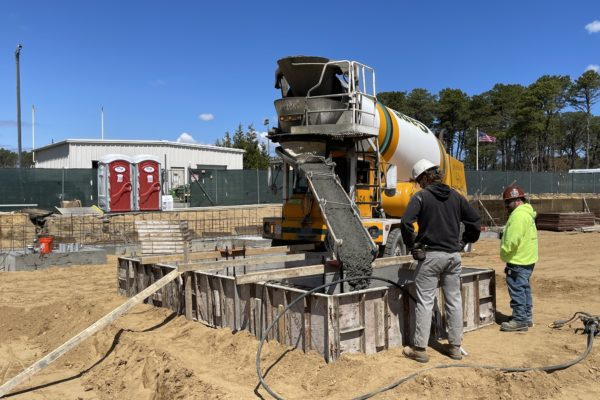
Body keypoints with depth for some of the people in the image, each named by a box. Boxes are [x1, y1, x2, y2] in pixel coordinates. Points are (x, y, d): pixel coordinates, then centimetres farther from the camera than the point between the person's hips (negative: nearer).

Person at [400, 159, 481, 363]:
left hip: (430, 255, -5)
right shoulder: (455, 196, 8)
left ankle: (419, 349, 5)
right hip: (453, 255, 5)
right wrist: (464, 242, 18)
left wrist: (412, 245, -7)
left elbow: (406, 222, -21)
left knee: (425, 302, 1)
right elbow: (475, 220, 10)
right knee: (454, 301, 13)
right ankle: (455, 346, 21)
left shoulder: (421, 196, -8)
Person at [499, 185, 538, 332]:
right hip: (527, 259, 11)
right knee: (524, 288, 17)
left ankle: (519, 320, 0)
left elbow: (512, 240, -25)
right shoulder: (527, 213, 14)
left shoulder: (518, 215, -19)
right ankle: (526, 317, 26)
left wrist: (504, 253, -12)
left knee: (517, 290, -4)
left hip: (518, 261, -11)